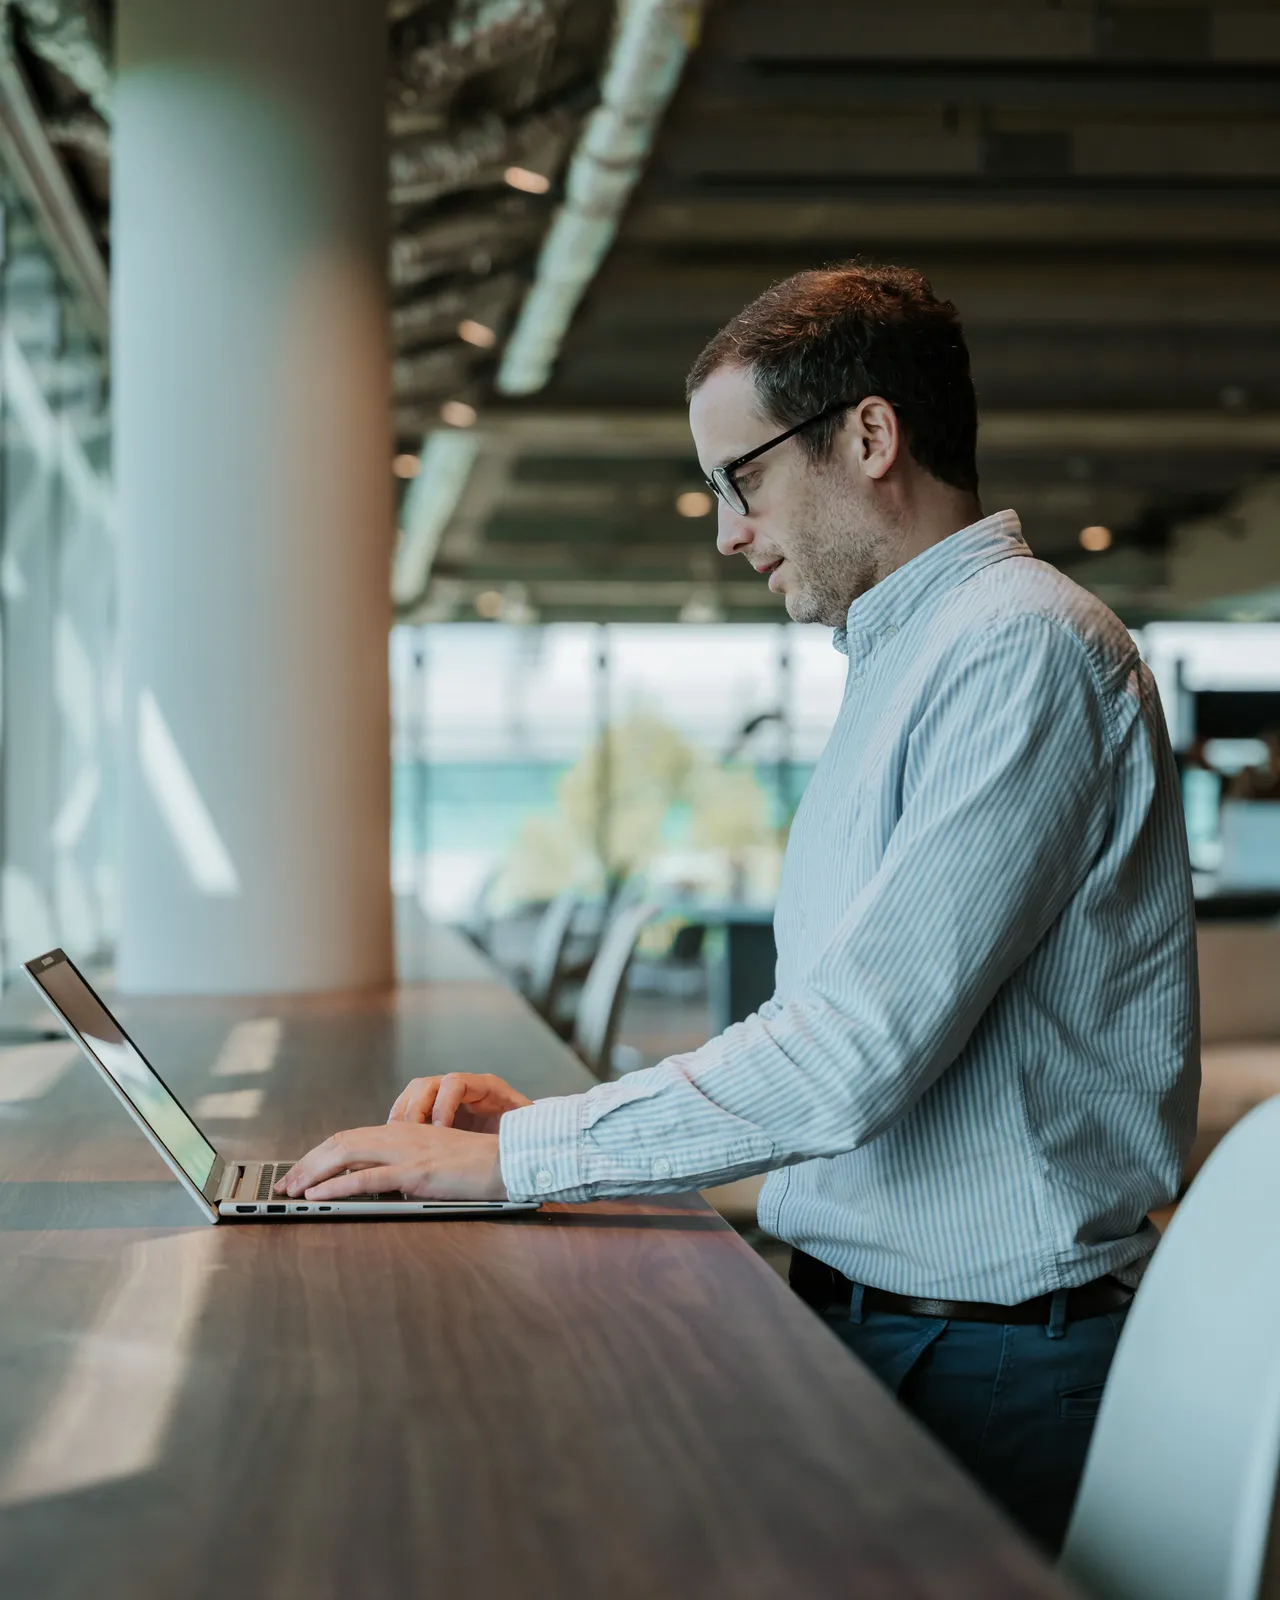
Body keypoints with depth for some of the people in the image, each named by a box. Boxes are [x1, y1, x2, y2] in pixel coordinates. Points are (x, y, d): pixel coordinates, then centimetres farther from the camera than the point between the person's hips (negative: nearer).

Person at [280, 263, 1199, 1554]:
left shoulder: (1022, 648, -15)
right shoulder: (901, 665, 19)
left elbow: (856, 1052, -22)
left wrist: (512, 1157, -14)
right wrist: (550, 1114, 9)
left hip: (990, 1378, -8)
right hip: (853, 1315, 9)